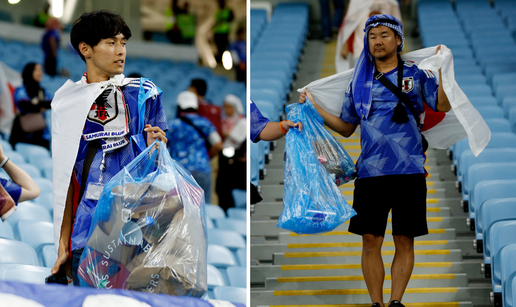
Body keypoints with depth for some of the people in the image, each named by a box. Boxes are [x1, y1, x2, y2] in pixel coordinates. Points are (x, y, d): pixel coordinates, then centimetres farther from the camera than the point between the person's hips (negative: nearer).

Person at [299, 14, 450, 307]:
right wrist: (314, 107, 13)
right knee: (371, 240, -1)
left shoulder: (416, 74, 7)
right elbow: (346, 127, 21)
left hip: (408, 170, -2)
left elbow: (444, 105, -4)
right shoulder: (359, 82, 16)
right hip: (370, 171, 2)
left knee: (404, 240, -1)